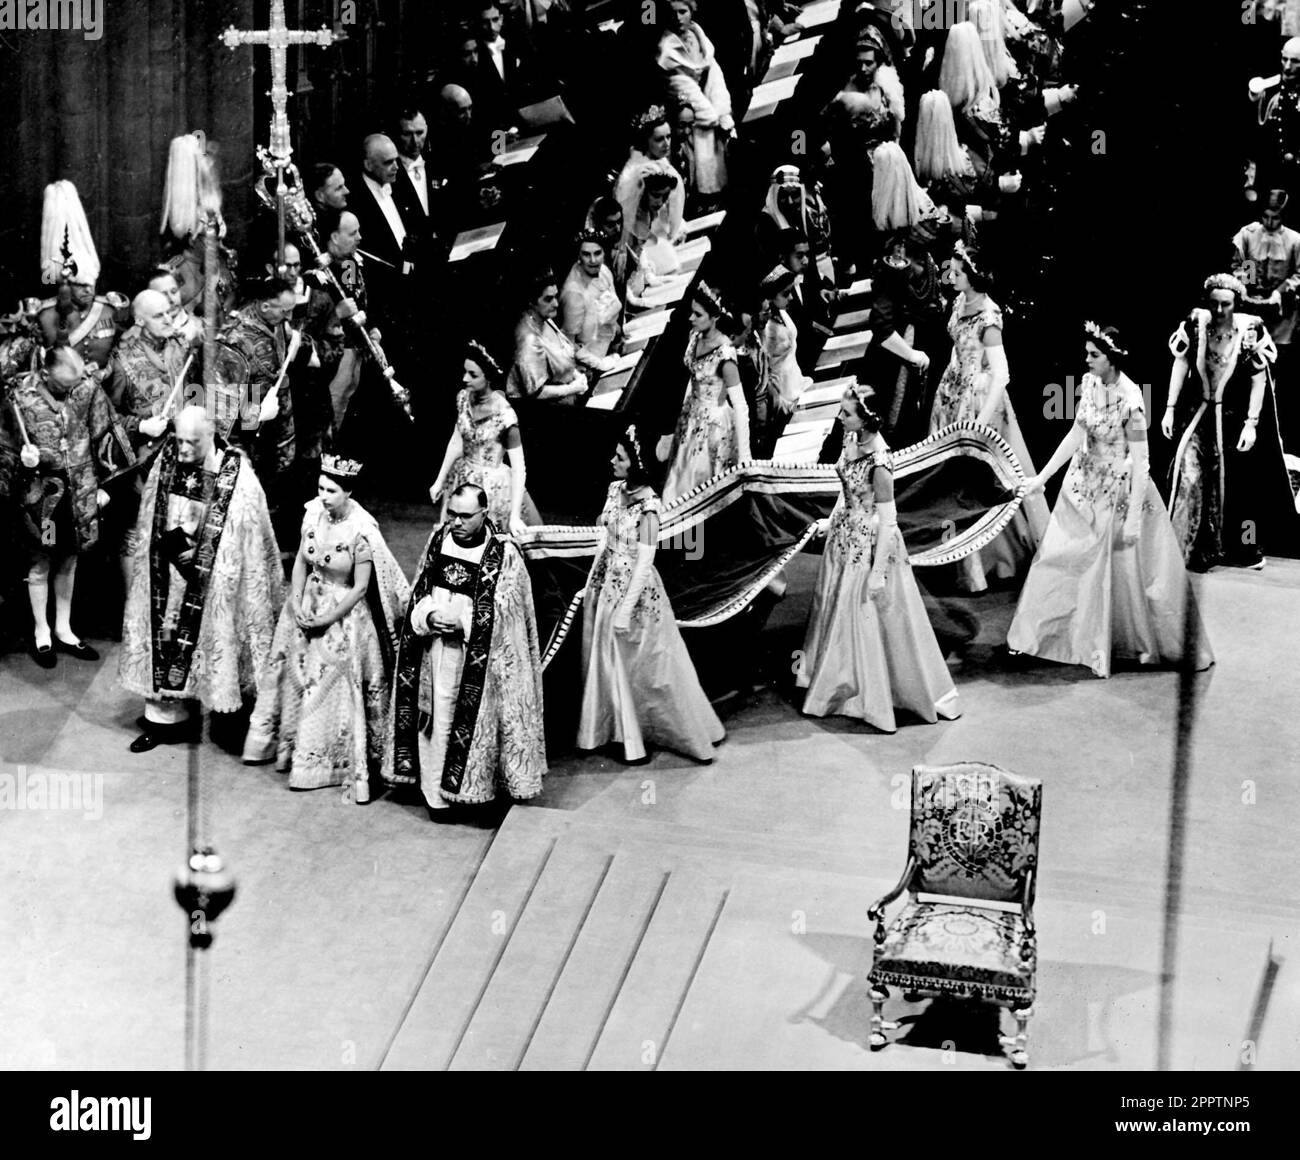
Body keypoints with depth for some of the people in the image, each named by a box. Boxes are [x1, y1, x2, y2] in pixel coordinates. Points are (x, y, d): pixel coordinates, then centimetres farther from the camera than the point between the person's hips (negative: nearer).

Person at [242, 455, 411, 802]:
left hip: (344, 614, -6)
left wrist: (327, 620, -14)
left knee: (333, 689, 2)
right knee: (297, 677, 16)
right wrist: (298, 601, -7)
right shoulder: (314, 512, -7)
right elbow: (301, 560, 5)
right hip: (308, 605, 6)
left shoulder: (362, 531, -23)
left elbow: (361, 588, -17)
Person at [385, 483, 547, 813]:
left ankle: (470, 785, 15)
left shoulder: (504, 556, -12)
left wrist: (461, 623, -19)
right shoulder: (438, 539, 3)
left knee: (471, 719, 1)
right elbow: (419, 592, 10)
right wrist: (429, 615, -10)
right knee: (436, 716, 7)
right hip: (435, 650, 4)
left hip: (478, 658, -4)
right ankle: (437, 792, 17)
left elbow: (503, 617, -10)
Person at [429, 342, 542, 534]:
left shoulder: (504, 415, -23)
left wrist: (515, 517, -24)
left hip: (493, 486, -6)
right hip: (462, 480, 6)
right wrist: (439, 481, 8)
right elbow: (456, 443, 6)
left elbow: (518, 468, -21)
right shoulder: (463, 398, -6)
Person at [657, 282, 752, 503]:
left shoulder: (724, 354, -30)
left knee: (704, 479, 10)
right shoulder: (695, 336, -8)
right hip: (692, 418, 7)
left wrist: (743, 457, -25)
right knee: (683, 476, 21)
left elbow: (740, 407, -26)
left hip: (714, 424, -7)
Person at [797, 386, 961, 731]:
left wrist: (878, 571, -21)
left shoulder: (879, 460, -27)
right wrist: (831, 521, 20)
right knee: (837, 610, 22)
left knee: (871, 618, 6)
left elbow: (887, 518, -23)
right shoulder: (851, 439, -3)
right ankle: (840, 683, 42)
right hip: (844, 536, 9)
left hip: (870, 543, -9)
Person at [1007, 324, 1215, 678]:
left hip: (1120, 489, -6)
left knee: (1122, 565, 4)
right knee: (1060, 556, 10)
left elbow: (1140, 460, -22)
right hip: (1086, 485, 6)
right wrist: (1042, 477, -2)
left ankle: (1150, 642, 22)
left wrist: (1134, 518, -23)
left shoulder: (1130, 398, -23)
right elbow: (1076, 435, 2)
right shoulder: (1090, 383, -4)